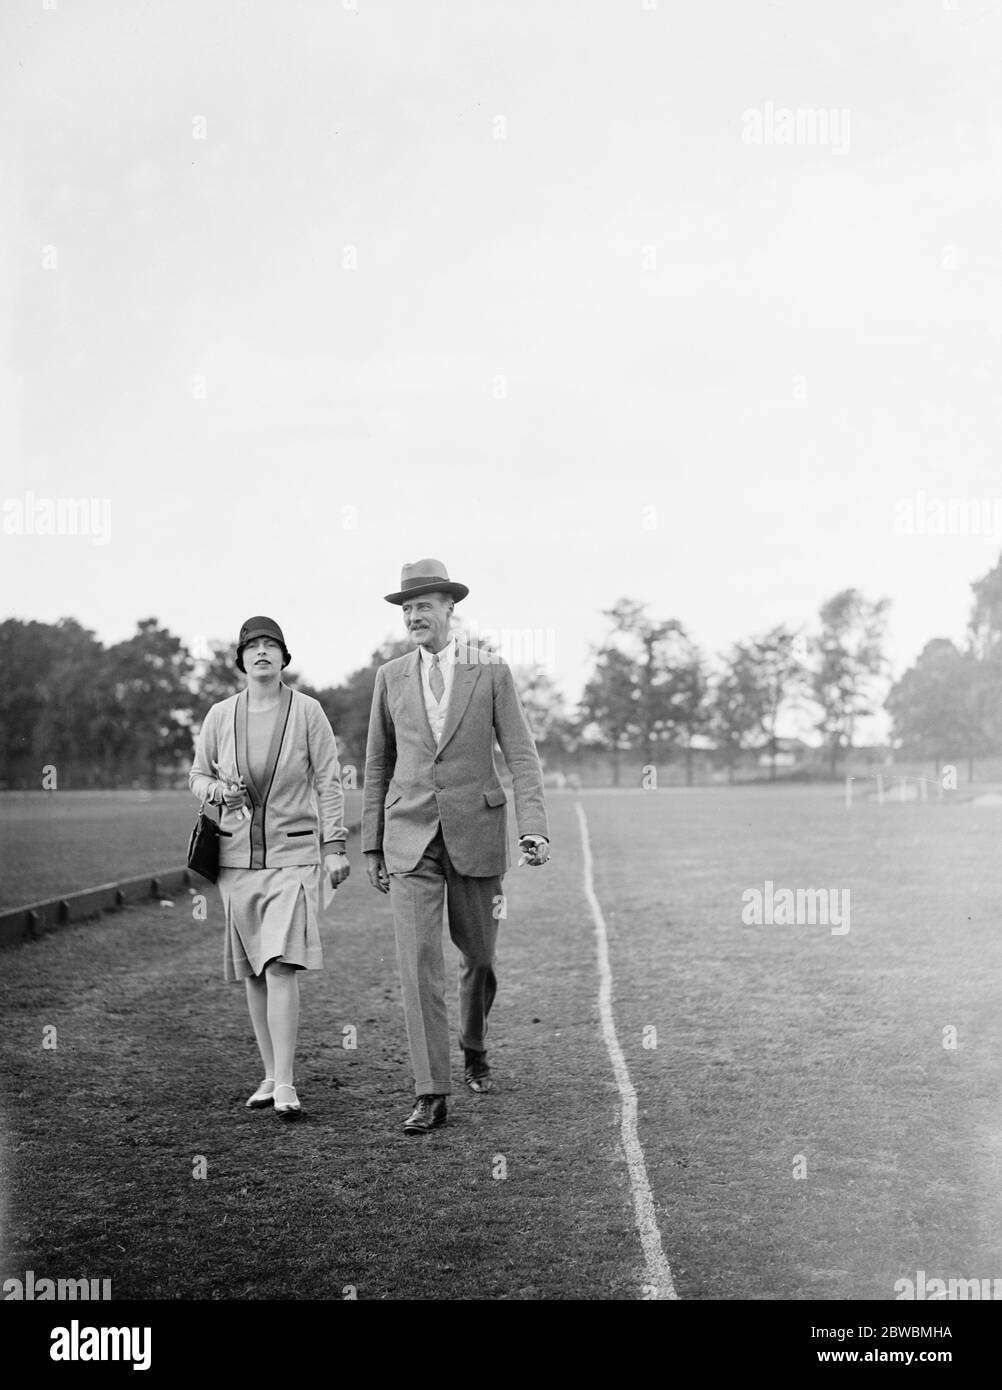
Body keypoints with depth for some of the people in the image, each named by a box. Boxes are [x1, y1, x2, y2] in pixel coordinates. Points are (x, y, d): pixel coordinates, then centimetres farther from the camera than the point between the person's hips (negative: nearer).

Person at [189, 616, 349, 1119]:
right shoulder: (220, 715, 3)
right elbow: (198, 775, 14)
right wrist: (218, 790, -10)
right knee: (253, 972, 9)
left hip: (292, 854, -4)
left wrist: (335, 846, -6)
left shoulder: (307, 710, -4)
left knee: (281, 965, -16)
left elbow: (328, 780, -2)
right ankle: (271, 1074, 21)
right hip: (238, 852, 4)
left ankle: (286, 1087, -15)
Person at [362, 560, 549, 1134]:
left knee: (479, 956, 12)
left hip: (475, 835, -1)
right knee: (420, 962, -10)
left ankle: (474, 1045, 42)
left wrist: (535, 827, -20)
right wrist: (372, 845, 10)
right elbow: (379, 765, 11)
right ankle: (432, 1095, -9)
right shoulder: (391, 677, 5)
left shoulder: (492, 672, -2)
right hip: (410, 839, 1)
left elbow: (522, 756, -6)